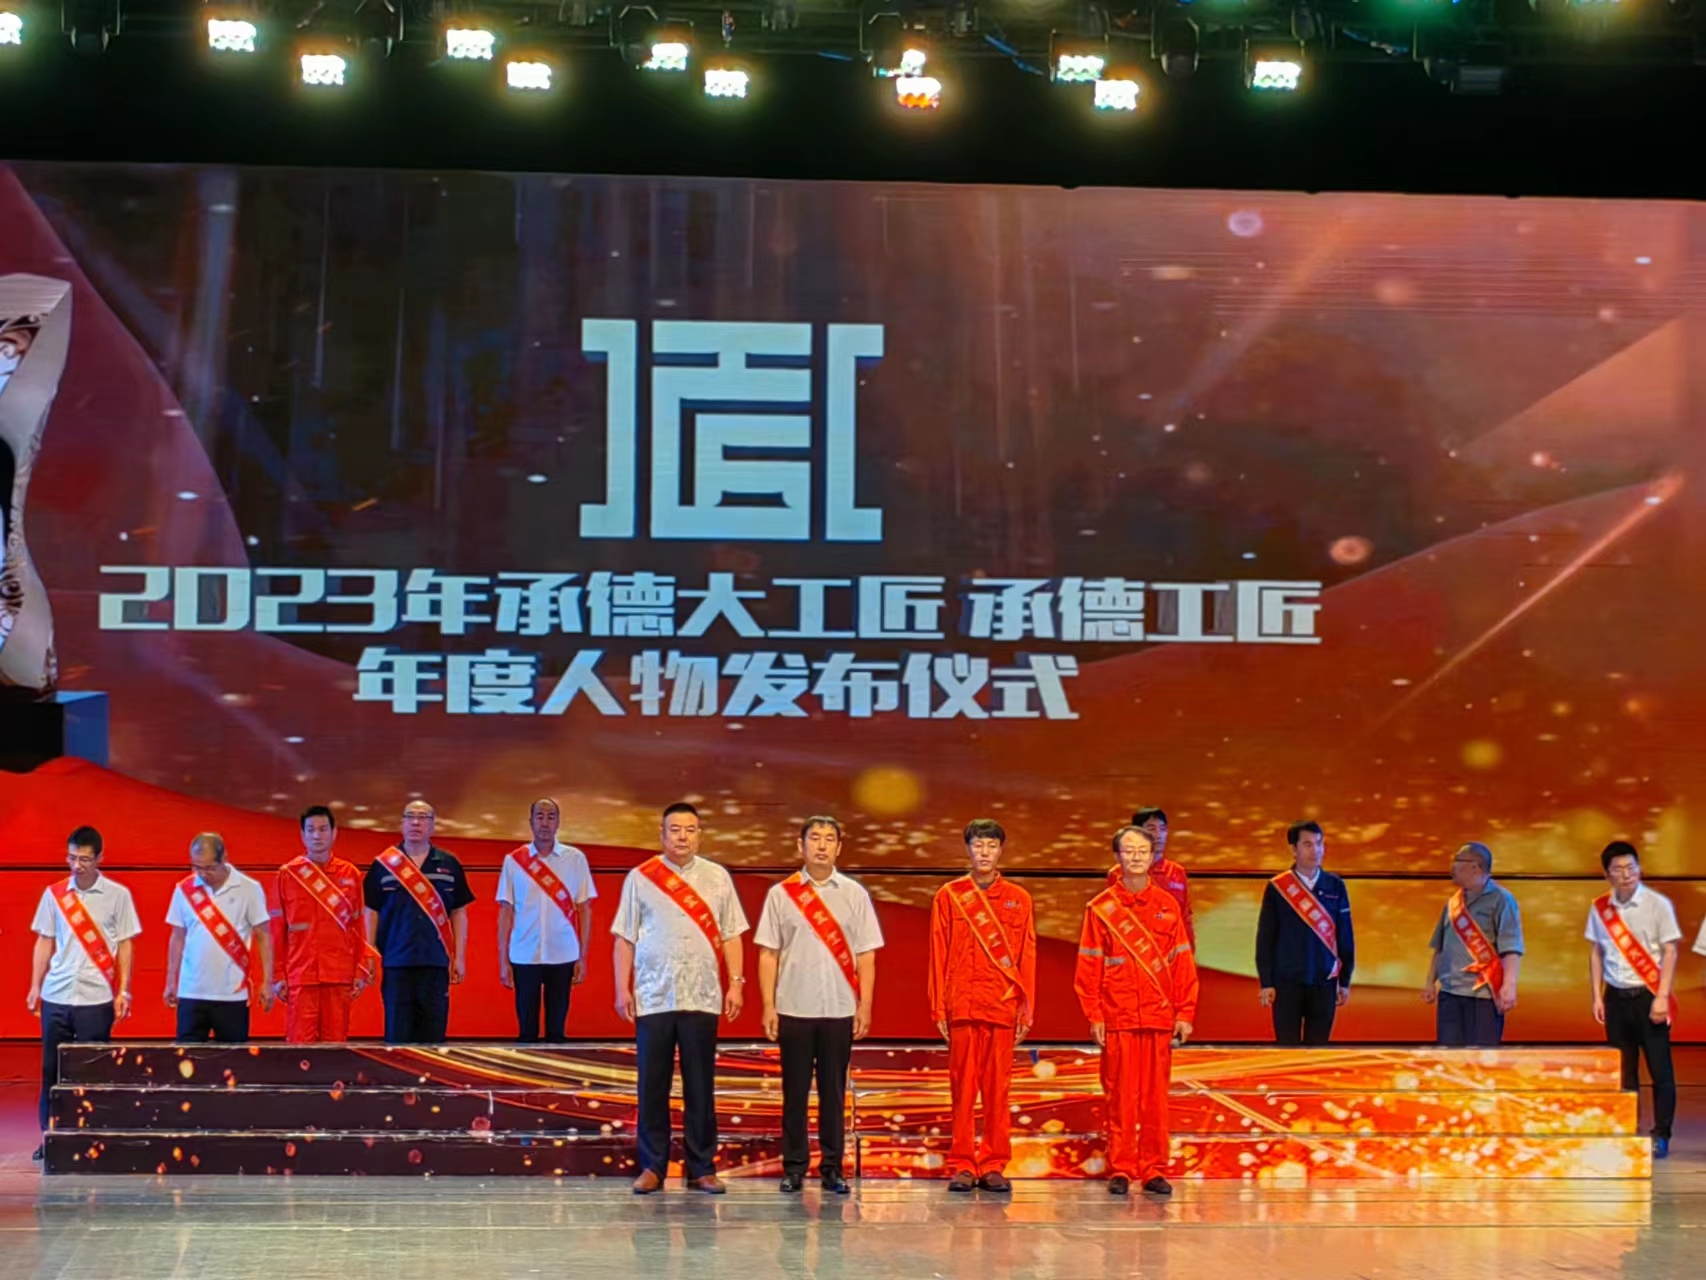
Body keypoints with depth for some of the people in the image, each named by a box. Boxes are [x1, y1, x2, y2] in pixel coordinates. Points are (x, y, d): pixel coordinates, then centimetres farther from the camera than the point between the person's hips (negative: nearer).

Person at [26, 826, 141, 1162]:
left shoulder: (117, 895, 0)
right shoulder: (53, 893, 7)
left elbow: (125, 945, 2)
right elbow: (44, 943, 11)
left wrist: (123, 991, -4)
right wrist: (35, 986, 4)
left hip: (96, 998, -3)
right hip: (55, 996, 3)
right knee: (52, 1069, 6)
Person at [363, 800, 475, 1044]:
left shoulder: (449, 865, 9)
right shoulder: (383, 864, 5)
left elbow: (459, 913, 10)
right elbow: (371, 911, 7)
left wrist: (459, 957, 5)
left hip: (436, 962, 1)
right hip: (396, 962, -1)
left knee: (433, 1033, 3)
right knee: (397, 1034, 1)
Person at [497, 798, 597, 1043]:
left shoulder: (575, 859, 2)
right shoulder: (514, 860, 3)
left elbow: (584, 909, 4)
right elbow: (506, 911, 5)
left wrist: (583, 957, 1)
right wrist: (503, 960, 1)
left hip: (563, 956, 0)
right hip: (524, 956, 0)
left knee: (557, 1028, 5)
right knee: (526, 1028, 5)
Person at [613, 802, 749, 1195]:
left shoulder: (717, 878, 8)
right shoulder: (640, 878, 4)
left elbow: (730, 936, 8)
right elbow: (625, 938, 4)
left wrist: (736, 984, -1)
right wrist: (623, 989, -2)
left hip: (702, 998, 1)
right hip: (653, 998, -1)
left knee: (701, 1088, 5)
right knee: (652, 1087, 3)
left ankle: (701, 1168, 11)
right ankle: (652, 1166, 10)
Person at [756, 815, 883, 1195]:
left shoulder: (854, 894, 6)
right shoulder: (781, 894, 4)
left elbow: (865, 954, 6)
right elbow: (768, 953, 3)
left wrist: (865, 1005, -1)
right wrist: (768, 1006, -4)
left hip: (840, 1010, 1)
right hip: (794, 1008, -1)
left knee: (834, 1091, 4)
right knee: (794, 1091, 3)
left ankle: (833, 1167, 10)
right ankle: (794, 1167, 9)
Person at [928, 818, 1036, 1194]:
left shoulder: (1018, 899, 10)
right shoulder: (948, 896, 7)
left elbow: (1028, 958, 9)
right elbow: (938, 956, 5)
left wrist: (1026, 1008, 3)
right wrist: (938, 1008, -1)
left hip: (1003, 1007, 1)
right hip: (962, 1006, -1)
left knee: (998, 1088, 2)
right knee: (962, 1088, 0)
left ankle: (994, 1165, 8)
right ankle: (962, 1165, 5)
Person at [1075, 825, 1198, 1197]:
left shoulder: (1167, 905, 8)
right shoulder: (1101, 909, 3)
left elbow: (1183, 962, 9)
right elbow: (1088, 968, 2)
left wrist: (1185, 1013, 3)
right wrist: (1094, 1016, -5)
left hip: (1160, 1017, 2)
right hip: (1118, 1018, -2)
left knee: (1156, 1097, 3)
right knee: (1119, 1097, 0)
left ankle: (1153, 1170, 10)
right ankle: (1120, 1170, 7)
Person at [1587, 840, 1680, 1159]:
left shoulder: (1658, 904, -6)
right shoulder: (1600, 908, 5)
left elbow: (1670, 952, -6)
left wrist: (1661, 997, -12)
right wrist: (1597, 997, 7)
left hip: (1648, 996, -3)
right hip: (1616, 997, 3)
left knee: (1660, 1069, -2)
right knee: (1622, 1071, 8)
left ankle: (1661, 1136, 6)